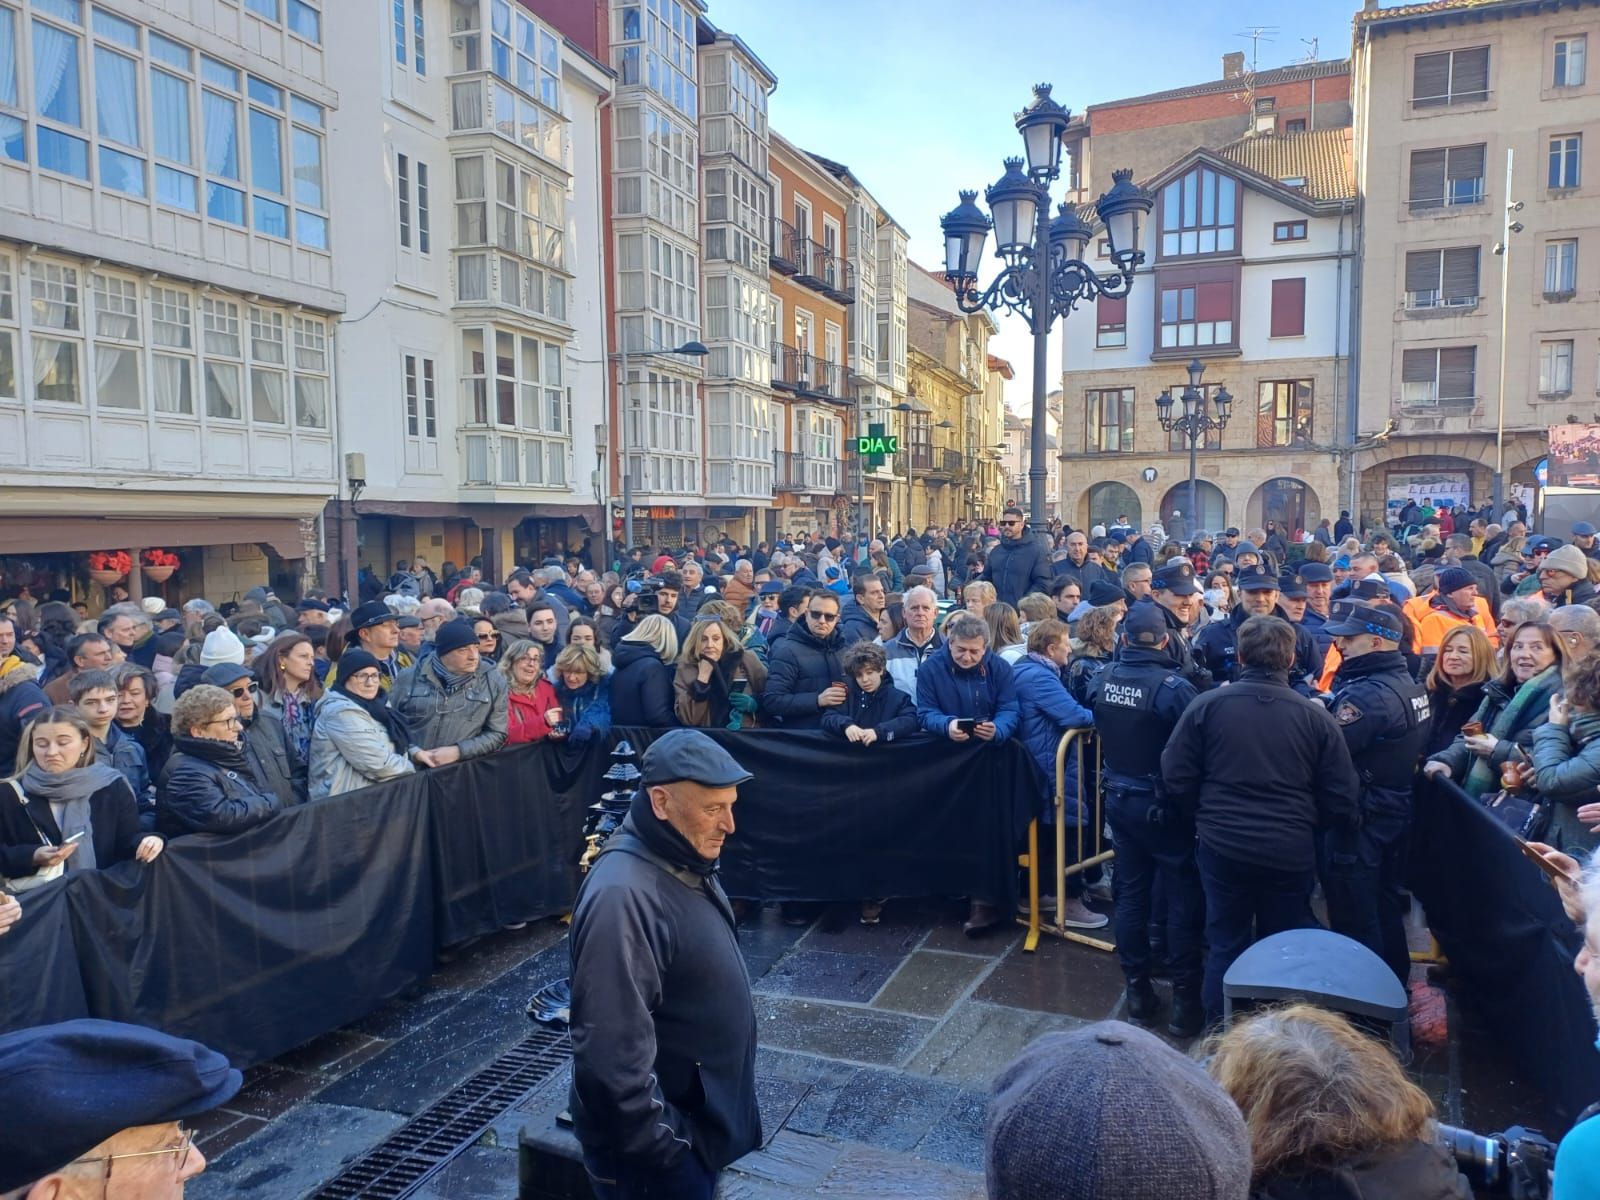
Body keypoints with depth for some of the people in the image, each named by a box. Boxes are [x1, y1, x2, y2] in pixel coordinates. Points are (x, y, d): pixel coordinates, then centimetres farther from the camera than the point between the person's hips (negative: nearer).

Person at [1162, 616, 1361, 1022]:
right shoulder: (1315, 716, -5)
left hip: (1222, 846, 0)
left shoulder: (1207, 705, -7)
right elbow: (1342, 799, -2)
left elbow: (1176, 778, -4)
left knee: (1226, 946, 14)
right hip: (1291, 851, 0)